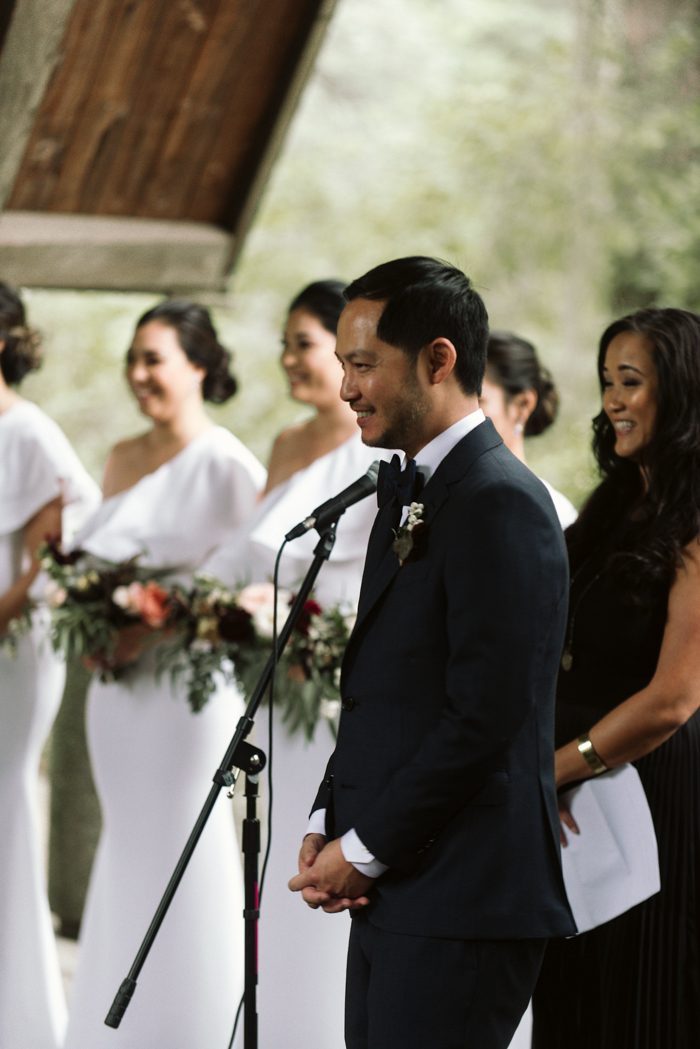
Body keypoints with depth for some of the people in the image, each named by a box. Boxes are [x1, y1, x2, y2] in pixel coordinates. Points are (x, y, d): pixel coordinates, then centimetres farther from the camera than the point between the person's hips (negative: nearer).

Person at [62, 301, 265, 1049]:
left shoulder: (226, 465, -10)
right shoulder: (122, 459, 12)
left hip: (188, 682, -7)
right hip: (117, 680, 7)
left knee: (180, 842, -3)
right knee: (126, 841, 11)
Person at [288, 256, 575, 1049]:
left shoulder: (500, 502, -15)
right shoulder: (406, 488, 15)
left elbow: (486, 715, -19)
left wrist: (365, 850, -12)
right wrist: (328, 826, 7)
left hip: (460, 904, -9)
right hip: (393, 893, 9)